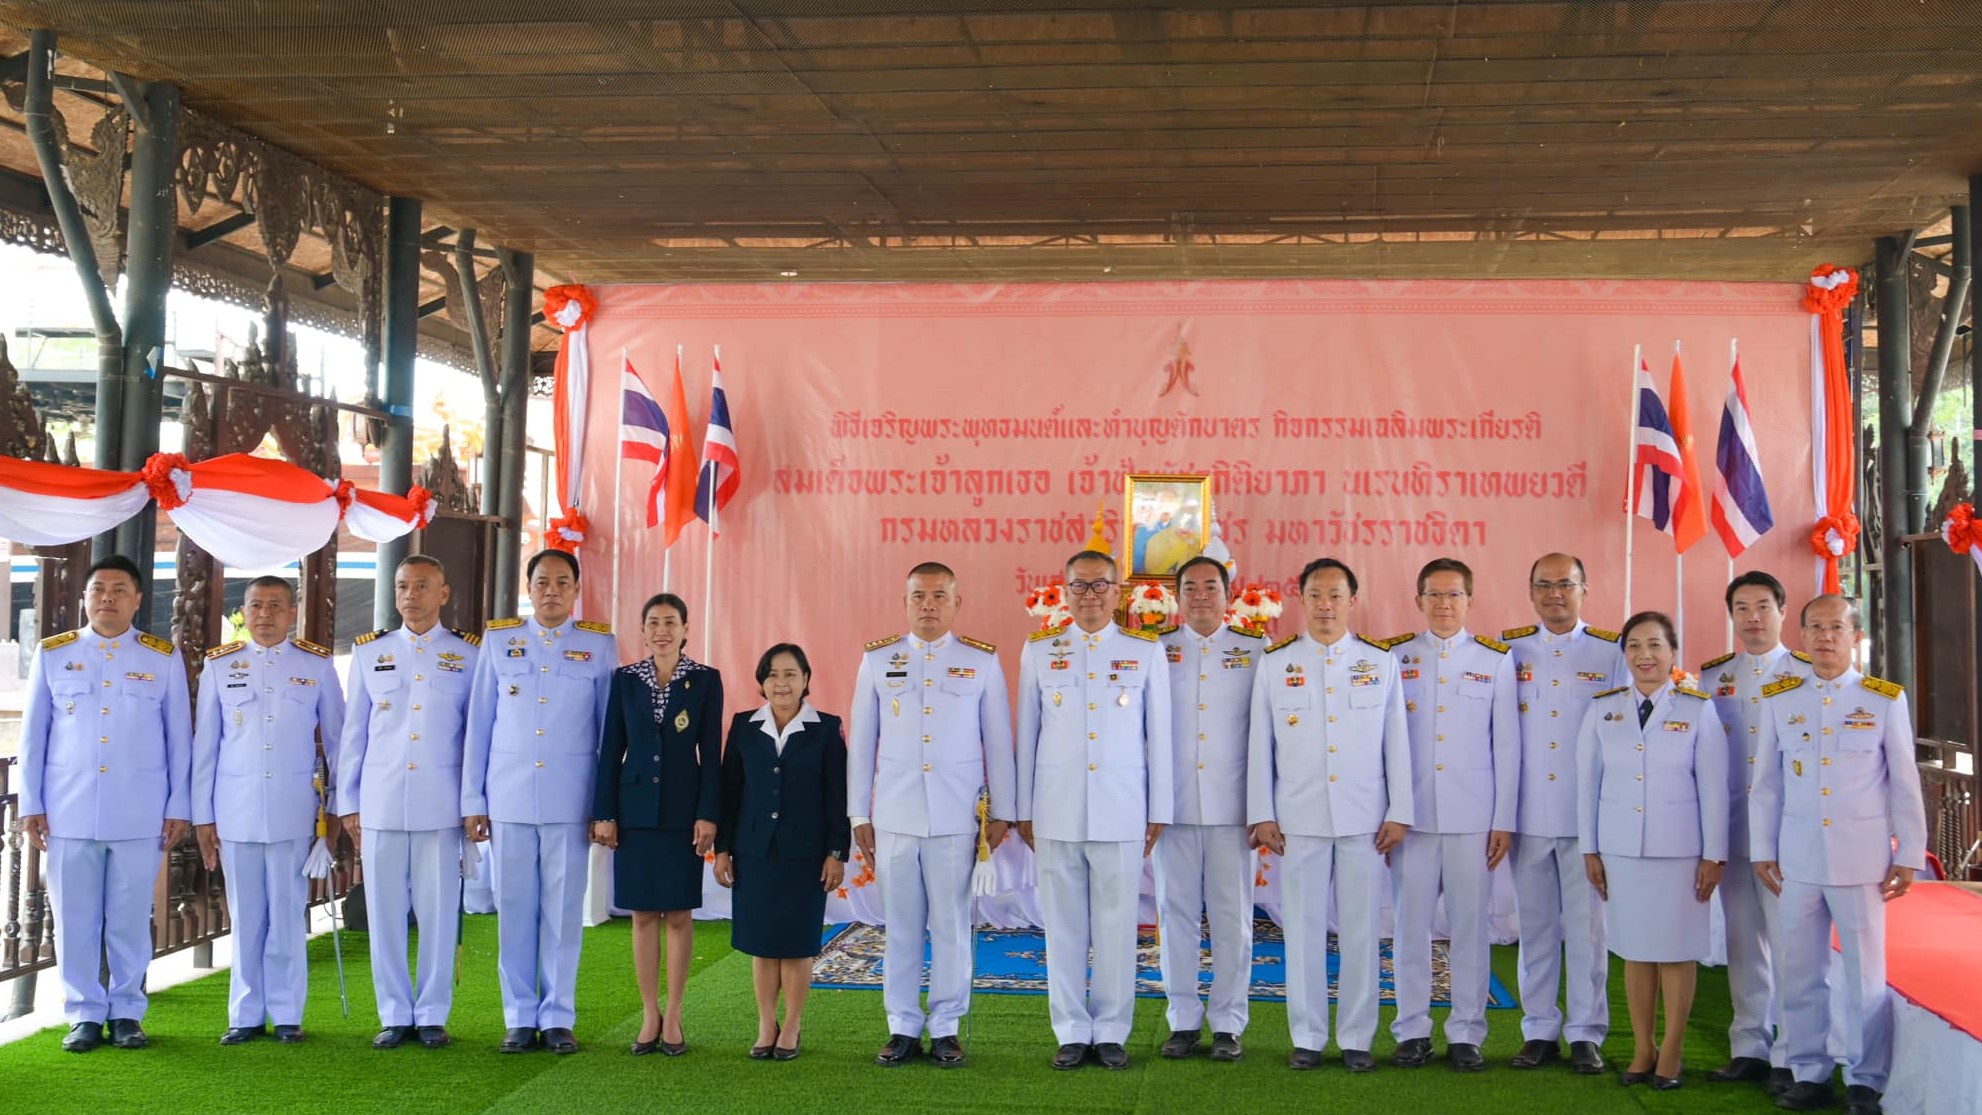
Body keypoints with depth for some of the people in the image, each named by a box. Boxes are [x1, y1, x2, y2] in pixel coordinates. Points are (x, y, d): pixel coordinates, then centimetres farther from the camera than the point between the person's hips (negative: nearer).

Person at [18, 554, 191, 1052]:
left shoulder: (163, 659, 6)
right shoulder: (53, 655, 8)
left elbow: (179, 737, 7)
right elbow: (32, 735, 10)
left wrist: (178, 806, 3)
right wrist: (30, 803, 4)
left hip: (139, 815, -1)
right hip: (69, 812, 1)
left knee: (131, 918, 3)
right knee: (75, 917, 3)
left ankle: (127, 1012, 13)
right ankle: (84, 1014, 13)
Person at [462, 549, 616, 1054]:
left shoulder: (599, 644, 6)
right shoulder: (499, 640, 9)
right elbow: (478, 724, 9)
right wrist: (472, 800, 6)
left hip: (569, 800, -1)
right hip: (508, 798, 1)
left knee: (563, 910, 1)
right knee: (514, 909, 4)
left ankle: (558, 1018, 10)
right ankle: (519, 1018, 12)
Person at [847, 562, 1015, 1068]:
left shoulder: (983, 661, 4)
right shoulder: (878, 659, 7)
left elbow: (998, 740, 6)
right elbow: (861, 741, 10)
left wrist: (1002, 813, 4)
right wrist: (859, 815, 8)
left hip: (957, 818, -1)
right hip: (895, 816, 1)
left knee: (952, 926, 2)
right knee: (901, 926, 5)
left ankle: (946, 1028, 13)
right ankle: (903, 1028, 14)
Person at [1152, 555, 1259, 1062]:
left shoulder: (1255, 653, 6)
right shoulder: (1155, 653, 8)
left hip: (1231, 807, -1)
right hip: (1173, 807, 1)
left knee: (1232, 917, 1)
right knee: (1176, 913, 5)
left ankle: (1228, 1024, 10)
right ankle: (1183, 1020, 14)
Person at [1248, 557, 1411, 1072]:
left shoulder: (1380, 662, 7)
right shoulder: (1275, 663, 6)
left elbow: (1396, 742, 6)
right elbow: (1259, 744, 6)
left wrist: (1399, 814, 1)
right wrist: (1262, 815, 1)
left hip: (1365, 819, 0)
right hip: (1298, 819, 0)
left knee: (1362, 931, 3)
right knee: (1303, 929, 3)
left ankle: (1356, 1038, 13)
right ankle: (1307, 1037, 13)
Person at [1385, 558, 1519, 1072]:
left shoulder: (1495, 662, 7)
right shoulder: (1395, 659, 8)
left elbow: (1507, 746, 6)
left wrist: (1504, 821, 1)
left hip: (1473, 817, 0)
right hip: (1411, 815, 1)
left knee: (1470, 927, 1)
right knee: (1411, 924, 2)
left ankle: (1465, 1034, 10)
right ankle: (1412, 1030, 12)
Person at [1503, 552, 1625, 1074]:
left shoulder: (1612, 653, 2)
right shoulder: (1509, 650, 7)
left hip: (1589, 814, -2)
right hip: (1527, 813, 2)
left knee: (1586, 925, 1)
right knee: (1534, 925, 8)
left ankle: (1586, 1032, 11)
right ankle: (1539, 1030, 17)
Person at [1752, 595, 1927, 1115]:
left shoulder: (1885, 700, 1)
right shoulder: (1778, 699, 6)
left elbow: (1905, 785, 3)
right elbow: (1765, 783, 9)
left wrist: (1908, 856, 1)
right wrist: (1762, 851, 7)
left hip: (1861, 857, -2)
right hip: (1797, 857, 2)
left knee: (1866, 972, 2)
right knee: (1797, 972, 6)